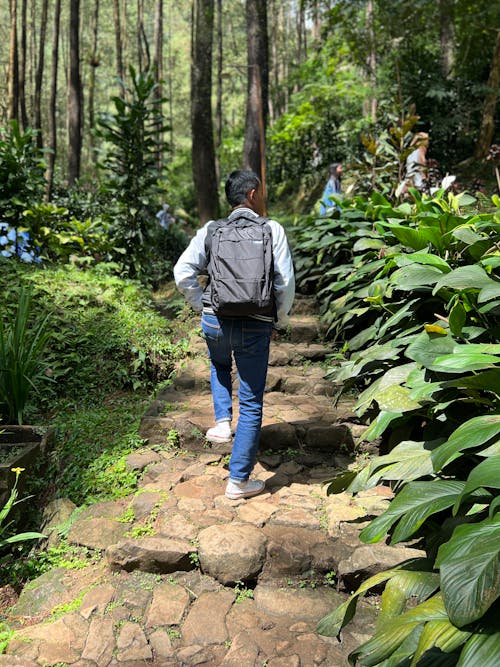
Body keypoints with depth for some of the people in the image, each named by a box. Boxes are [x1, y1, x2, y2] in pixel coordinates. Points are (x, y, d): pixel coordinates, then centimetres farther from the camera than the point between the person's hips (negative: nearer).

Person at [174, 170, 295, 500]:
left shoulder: (211, 231, 4)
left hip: (215, 321, 3)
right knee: (251, 404, 9)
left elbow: (183, 273, -2)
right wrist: (280, 321, 7)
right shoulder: (273, 230, -1)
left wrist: (204, 307, 9)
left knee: (219, 366, 38)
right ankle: (239, 480, 17)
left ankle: (223, 420, 22)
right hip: (255, 328, -2)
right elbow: (286, 282, -7)